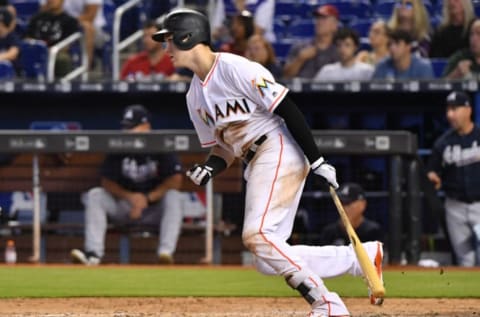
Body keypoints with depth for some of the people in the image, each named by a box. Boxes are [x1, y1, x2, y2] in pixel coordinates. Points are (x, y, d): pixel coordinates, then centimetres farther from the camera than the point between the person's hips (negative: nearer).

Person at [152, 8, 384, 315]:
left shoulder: (235, 69, -13)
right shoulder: (195, 97, 14)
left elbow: (287, 110, -16)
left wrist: (317, 161, -19)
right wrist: (208, 170, -3)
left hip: (281, 152, -9)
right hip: (255, 164, 9)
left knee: (256, 234, -23)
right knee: (269, 261, 1)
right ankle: (365, 256, 11)